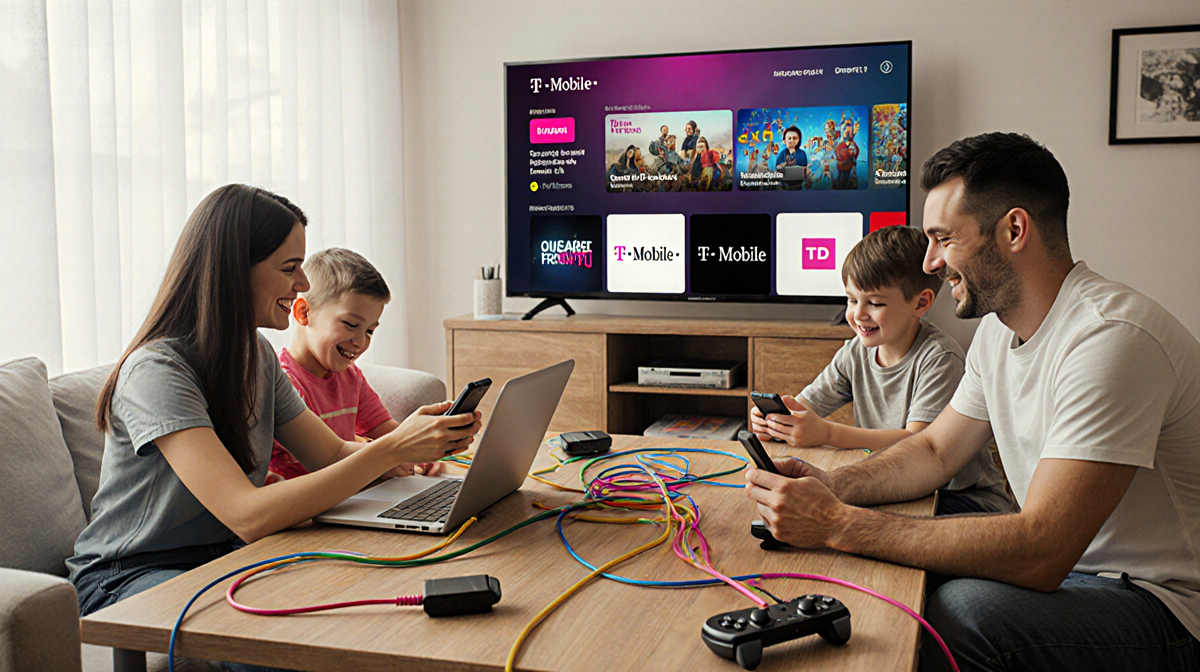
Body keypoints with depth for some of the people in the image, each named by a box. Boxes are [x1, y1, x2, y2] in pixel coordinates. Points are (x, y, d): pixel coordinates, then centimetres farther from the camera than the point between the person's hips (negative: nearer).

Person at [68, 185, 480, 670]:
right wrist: (391, 449, -33)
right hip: (130, 576, -7)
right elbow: (249, 515, -32)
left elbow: (333, 456, 5)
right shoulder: (158, 371, -23)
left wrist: (422, 444, -14)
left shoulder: (257, 355, 5)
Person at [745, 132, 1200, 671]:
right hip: (1065, 563, 8)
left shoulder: (1111, 338, -27)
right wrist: (834, 486, -8)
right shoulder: (999, 328, 5)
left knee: (961, 610, -32)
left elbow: (1039, 555, -33)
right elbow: (936, 451, 14)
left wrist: (838, 524, -32)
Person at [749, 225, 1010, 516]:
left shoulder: (940, 358, -18)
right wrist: (772, 420, -23)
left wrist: (827, 433, -35)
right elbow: (801, 407, 3)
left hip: (965, 496, -6)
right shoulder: (856, 353, 3)